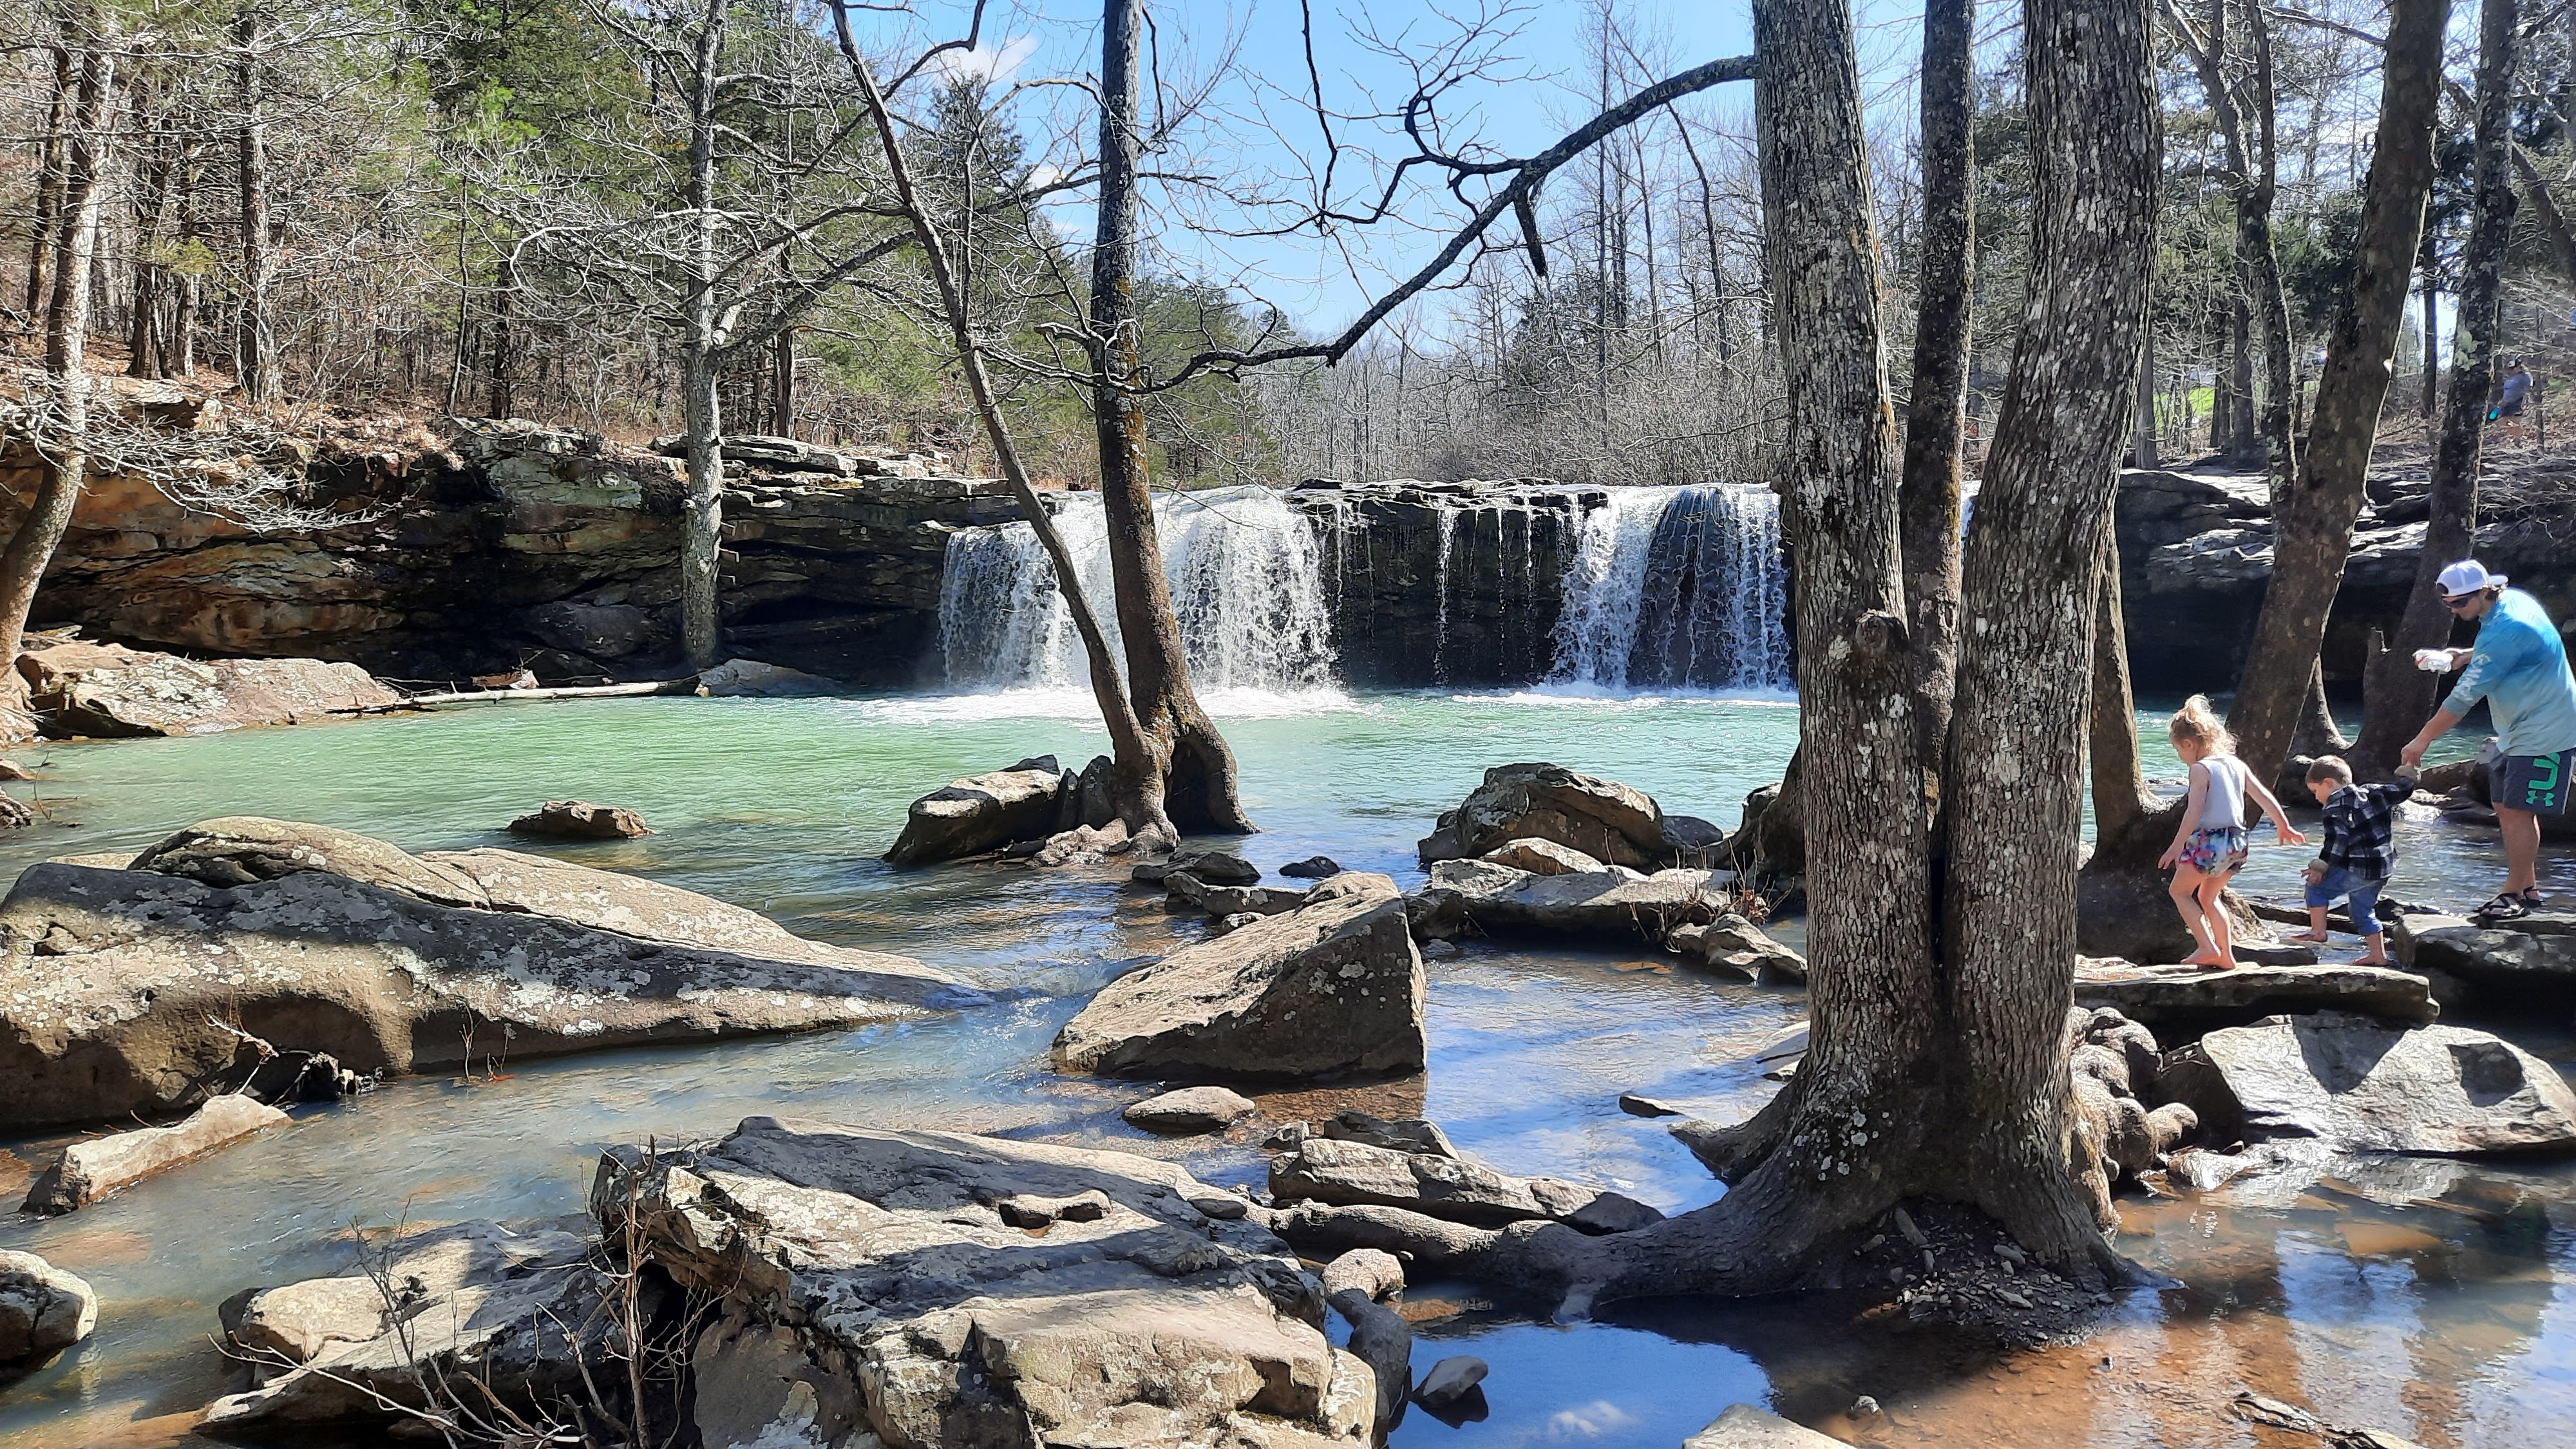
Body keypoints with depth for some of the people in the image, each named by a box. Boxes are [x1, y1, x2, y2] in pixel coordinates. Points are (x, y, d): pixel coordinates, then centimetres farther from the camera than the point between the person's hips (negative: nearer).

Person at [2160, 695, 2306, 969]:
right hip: (2237, 840, 8)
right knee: (2208, 896, 23)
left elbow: (2194, 811, -20)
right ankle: (2226, 955, 21)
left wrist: (2176, 846, -20)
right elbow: (2264, 797, 14)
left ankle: (2208, 948, -2)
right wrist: (2284, 826, 26)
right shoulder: (2236, 764, 10)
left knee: (2180, 890, 9)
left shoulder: (2200, 769, -11)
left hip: (2209, 841, -8)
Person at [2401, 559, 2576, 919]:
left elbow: (2466, 695, -26)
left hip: (2543, 737, -10)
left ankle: (2514, 895, -2)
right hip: (2517, 732, 10)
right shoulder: (2514, 600, 3)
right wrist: (2463, 656, 8)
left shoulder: (2503, 630, -27)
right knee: (2508, 809, 11)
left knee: (2517, 812, -9)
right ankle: (2528, 888, 18)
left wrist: (2423, 740, -22)